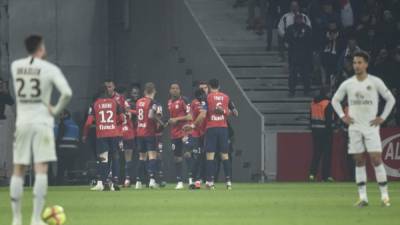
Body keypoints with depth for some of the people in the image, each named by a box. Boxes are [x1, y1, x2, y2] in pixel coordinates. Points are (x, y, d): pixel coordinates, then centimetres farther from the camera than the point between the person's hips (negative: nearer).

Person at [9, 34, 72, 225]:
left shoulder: (15, 66, 4)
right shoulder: (50, 69, -7)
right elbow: (67, 93, -17)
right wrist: (56, 110, -2)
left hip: (22, 122, 4)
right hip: (42, 122, -4)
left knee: (18, 171, 10)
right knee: (41, 170, -6)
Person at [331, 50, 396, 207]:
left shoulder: (375, 82, -2)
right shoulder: (347, 84, 4)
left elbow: (390, 99, 6)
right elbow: (335, 100, 18)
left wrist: (382, 117, -1)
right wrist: (342, 116, 6)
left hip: (371, 127, -2)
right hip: (354, 127, 2)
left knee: (376, 159, -9)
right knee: (359, 162, 1)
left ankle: (384, 195, -5)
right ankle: (362, 197, 2)